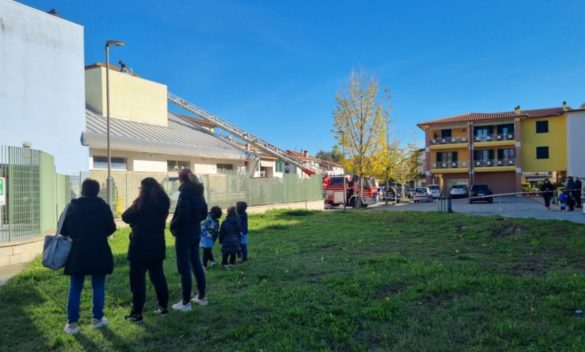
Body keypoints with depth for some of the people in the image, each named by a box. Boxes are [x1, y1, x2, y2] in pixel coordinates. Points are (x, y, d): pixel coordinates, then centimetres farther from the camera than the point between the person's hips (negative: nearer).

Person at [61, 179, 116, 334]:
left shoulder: (72, 206, -2)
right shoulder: (103, 206, -5)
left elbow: (63, 230, 1)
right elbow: (111, 228, -2)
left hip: (77, 253, 1)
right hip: (99, 253, -1)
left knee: (75, 288, 9)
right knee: (98, 286, 10)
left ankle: (72, 323, 10)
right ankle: (97, 318, 16)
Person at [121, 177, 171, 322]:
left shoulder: (141, 202, -11)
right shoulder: (163, 202, 5)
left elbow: (125, 217, -3)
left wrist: (135, 219, 14)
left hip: (140, 245, -6)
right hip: (157, 244, 6)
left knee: (137, 279, 0)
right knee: (158, 275, 15)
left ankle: (137, 313, 2)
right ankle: (163, 306, 20)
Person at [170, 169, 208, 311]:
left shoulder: (185, 192, -16)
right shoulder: (198, 192, 9)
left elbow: (182, 214, -24)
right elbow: (204, 213, 14)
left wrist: (172, 225, -9)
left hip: (184, 234, -8)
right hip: (196, 232, 8)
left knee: (184, 267, -1)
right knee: (196, 263, 16)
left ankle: (185, 302, 5)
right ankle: (201, 297, 24)